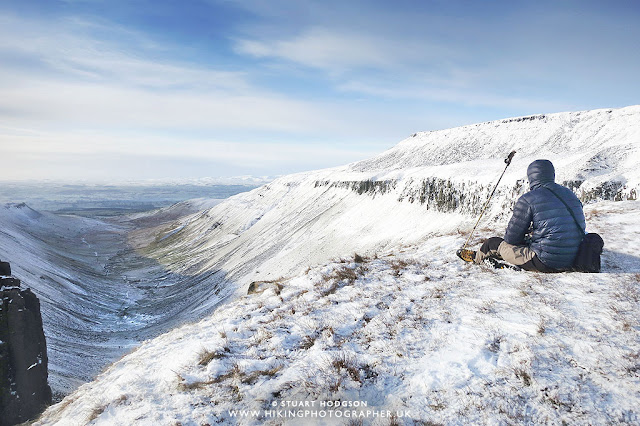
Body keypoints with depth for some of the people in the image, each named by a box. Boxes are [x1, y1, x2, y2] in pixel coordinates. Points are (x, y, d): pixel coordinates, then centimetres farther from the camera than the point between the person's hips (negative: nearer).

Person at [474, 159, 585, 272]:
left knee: (493, 243, 9)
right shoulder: (570, 194, 10)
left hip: (545, 263, -8)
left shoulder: (527, 200, -13)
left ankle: (478, 259, 38)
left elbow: (511, 238, -9)